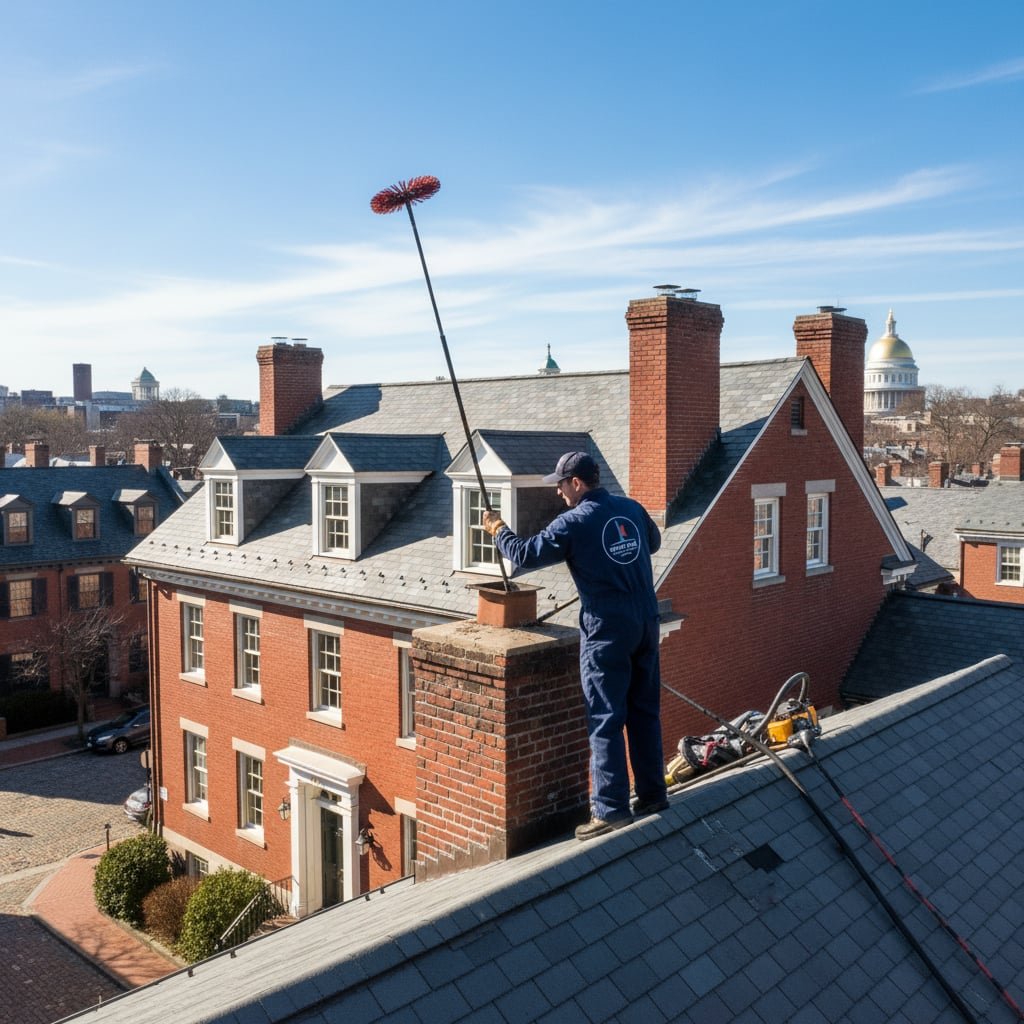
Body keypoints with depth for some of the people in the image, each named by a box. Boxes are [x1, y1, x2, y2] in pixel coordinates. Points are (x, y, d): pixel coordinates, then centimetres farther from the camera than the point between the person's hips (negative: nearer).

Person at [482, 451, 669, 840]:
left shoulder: (574, 522, -12)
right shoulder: (633, 509, 7)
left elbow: (526, 555, -8)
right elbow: (653, 542, 26)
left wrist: (498, 529, 8)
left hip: (606, 630, -7)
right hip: (646, 623, 7)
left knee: (605, 720, -1)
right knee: (645, 711, 15)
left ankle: (611, 808, 2)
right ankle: (652, 794, 24)